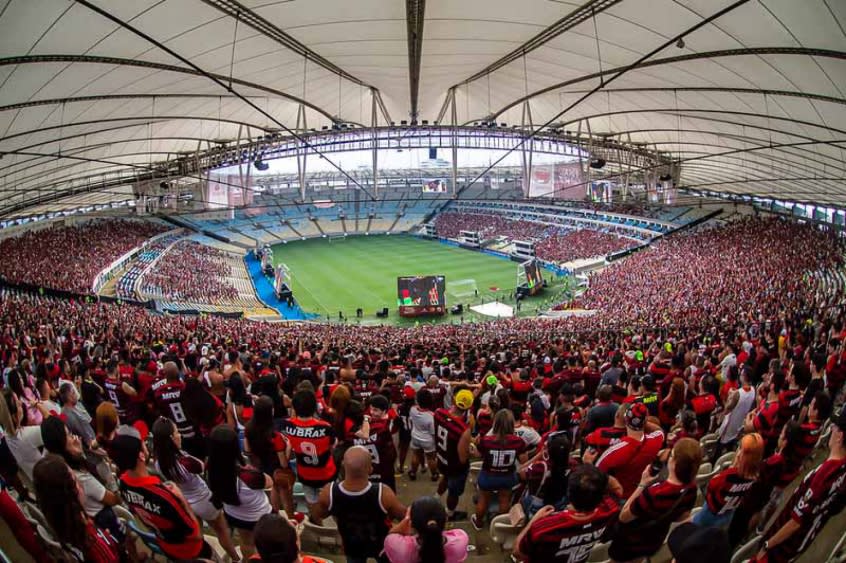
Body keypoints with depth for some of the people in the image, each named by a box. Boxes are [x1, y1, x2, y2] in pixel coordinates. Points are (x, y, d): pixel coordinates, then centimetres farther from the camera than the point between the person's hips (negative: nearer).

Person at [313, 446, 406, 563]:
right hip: (382, 545, -1)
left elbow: (318, 514, -10)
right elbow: (404, 515, -20)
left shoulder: (328, 492, -34)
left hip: (352, 547, 1)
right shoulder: (383, 493, -40)